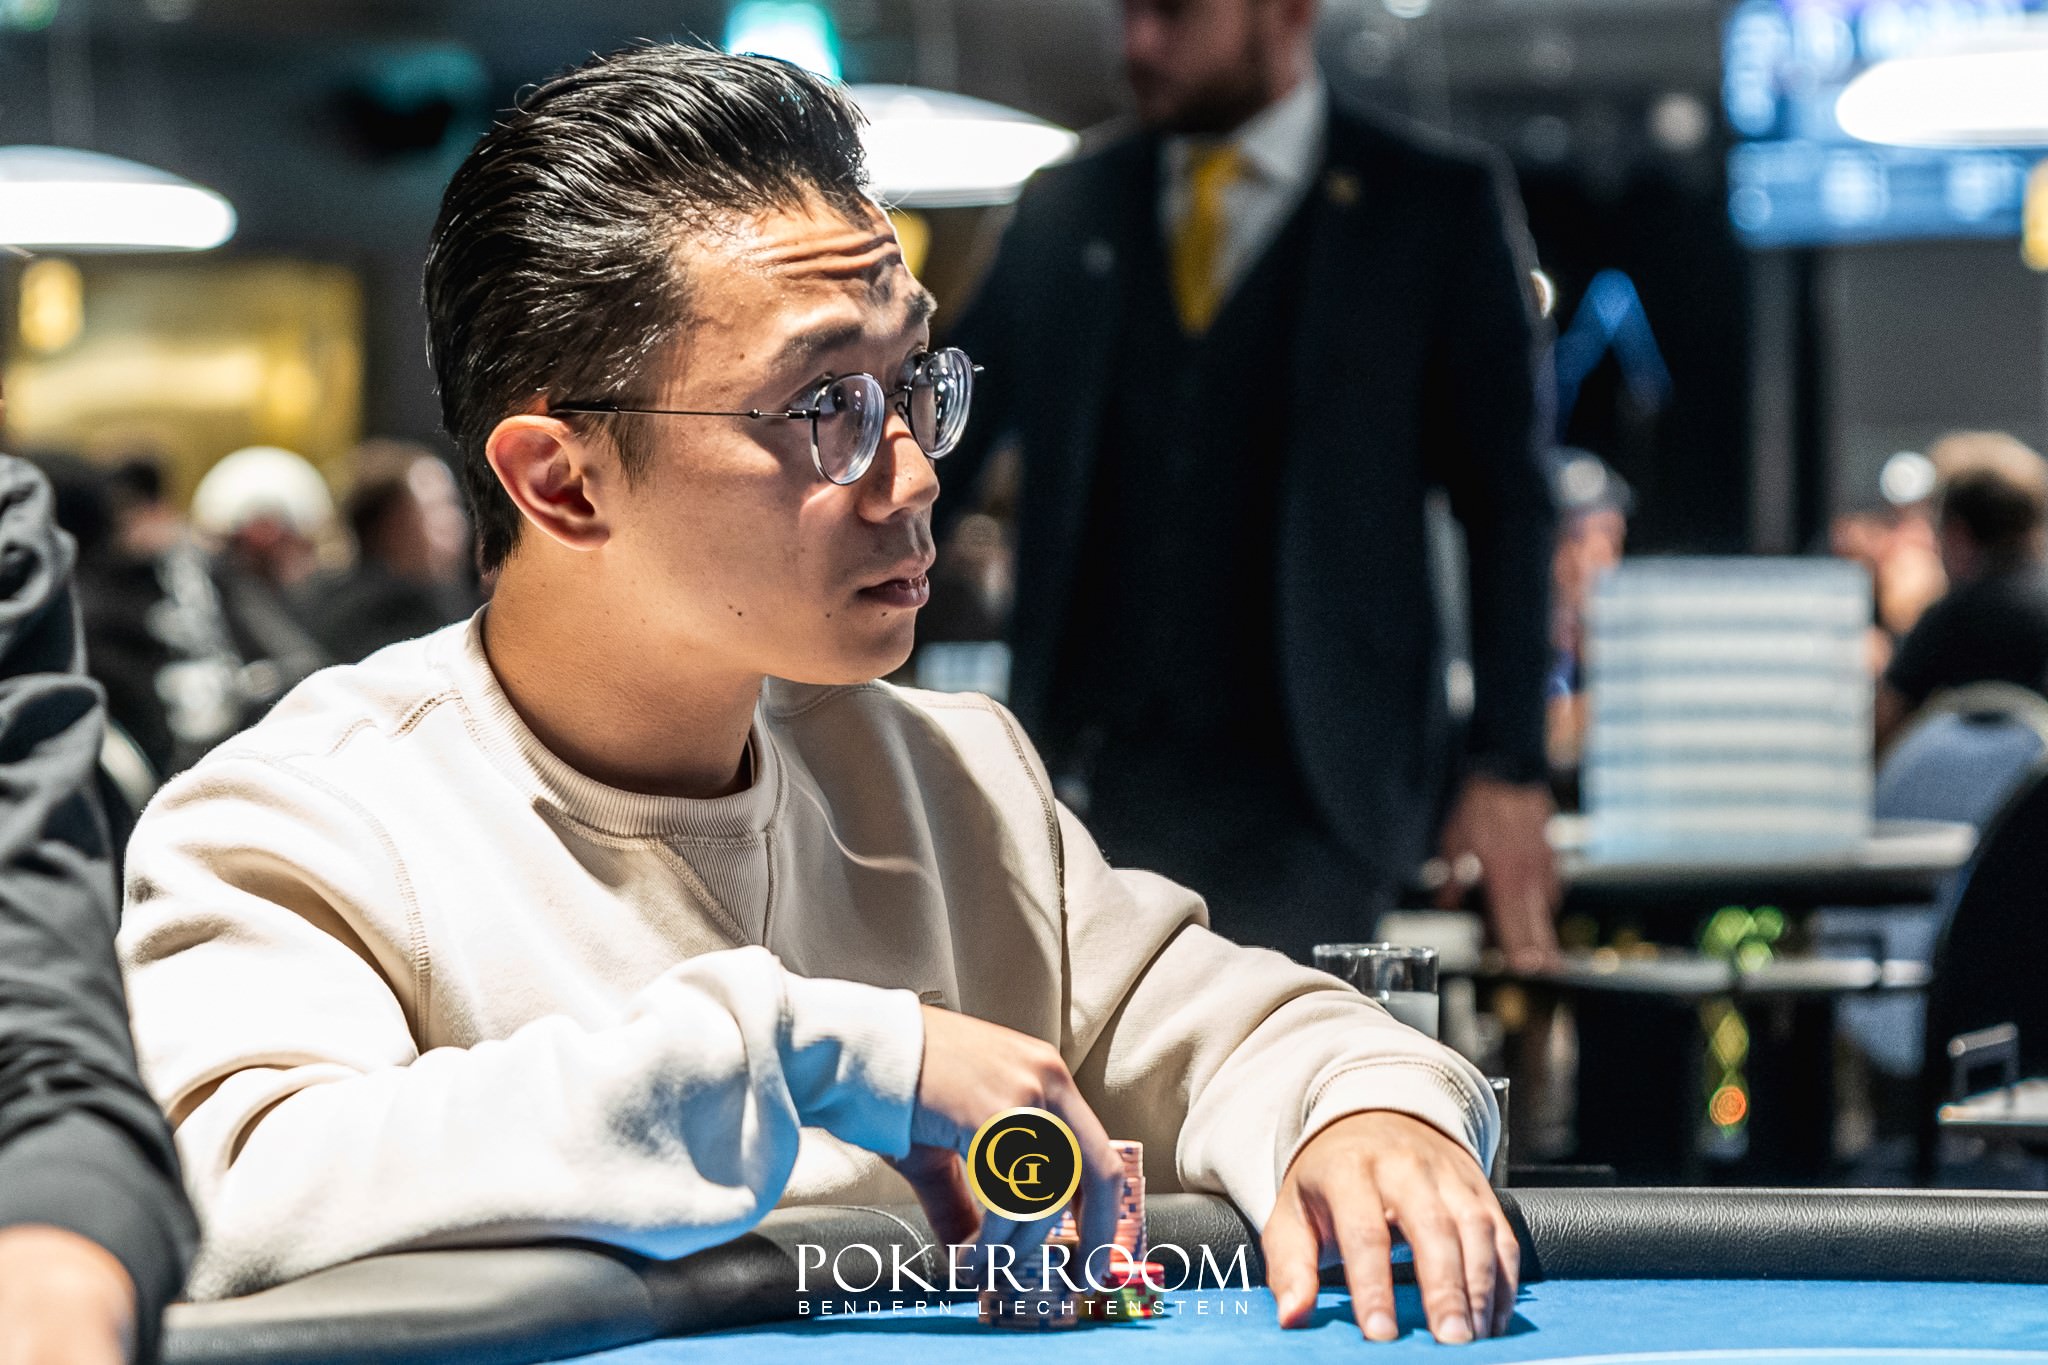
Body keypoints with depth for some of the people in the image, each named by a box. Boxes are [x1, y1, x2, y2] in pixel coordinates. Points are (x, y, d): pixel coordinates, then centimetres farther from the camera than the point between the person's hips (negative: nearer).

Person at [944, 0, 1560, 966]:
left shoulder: (1439, 206, 4)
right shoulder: (1065, 213, 14)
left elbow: (1508, 502, 3)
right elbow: (925, 467, 17)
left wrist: (1507, 769, -4)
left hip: (1309, 787, -3)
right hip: (1095, 774, 3)